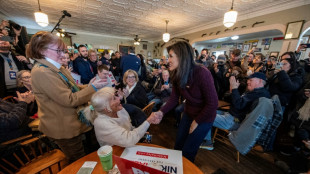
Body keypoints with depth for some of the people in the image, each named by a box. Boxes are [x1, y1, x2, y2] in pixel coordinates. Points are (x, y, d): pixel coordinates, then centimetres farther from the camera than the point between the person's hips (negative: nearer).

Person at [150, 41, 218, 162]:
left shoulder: (202, 73, -29)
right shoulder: (176, 75, -10)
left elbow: (213, 103, -22)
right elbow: (174, 99, -7)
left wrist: (197, 121, -14)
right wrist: (161, 112, -22)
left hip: (204, 117, -5)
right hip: (188, 114, 5)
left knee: (188, 151, 8)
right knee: (178, 146, 18)